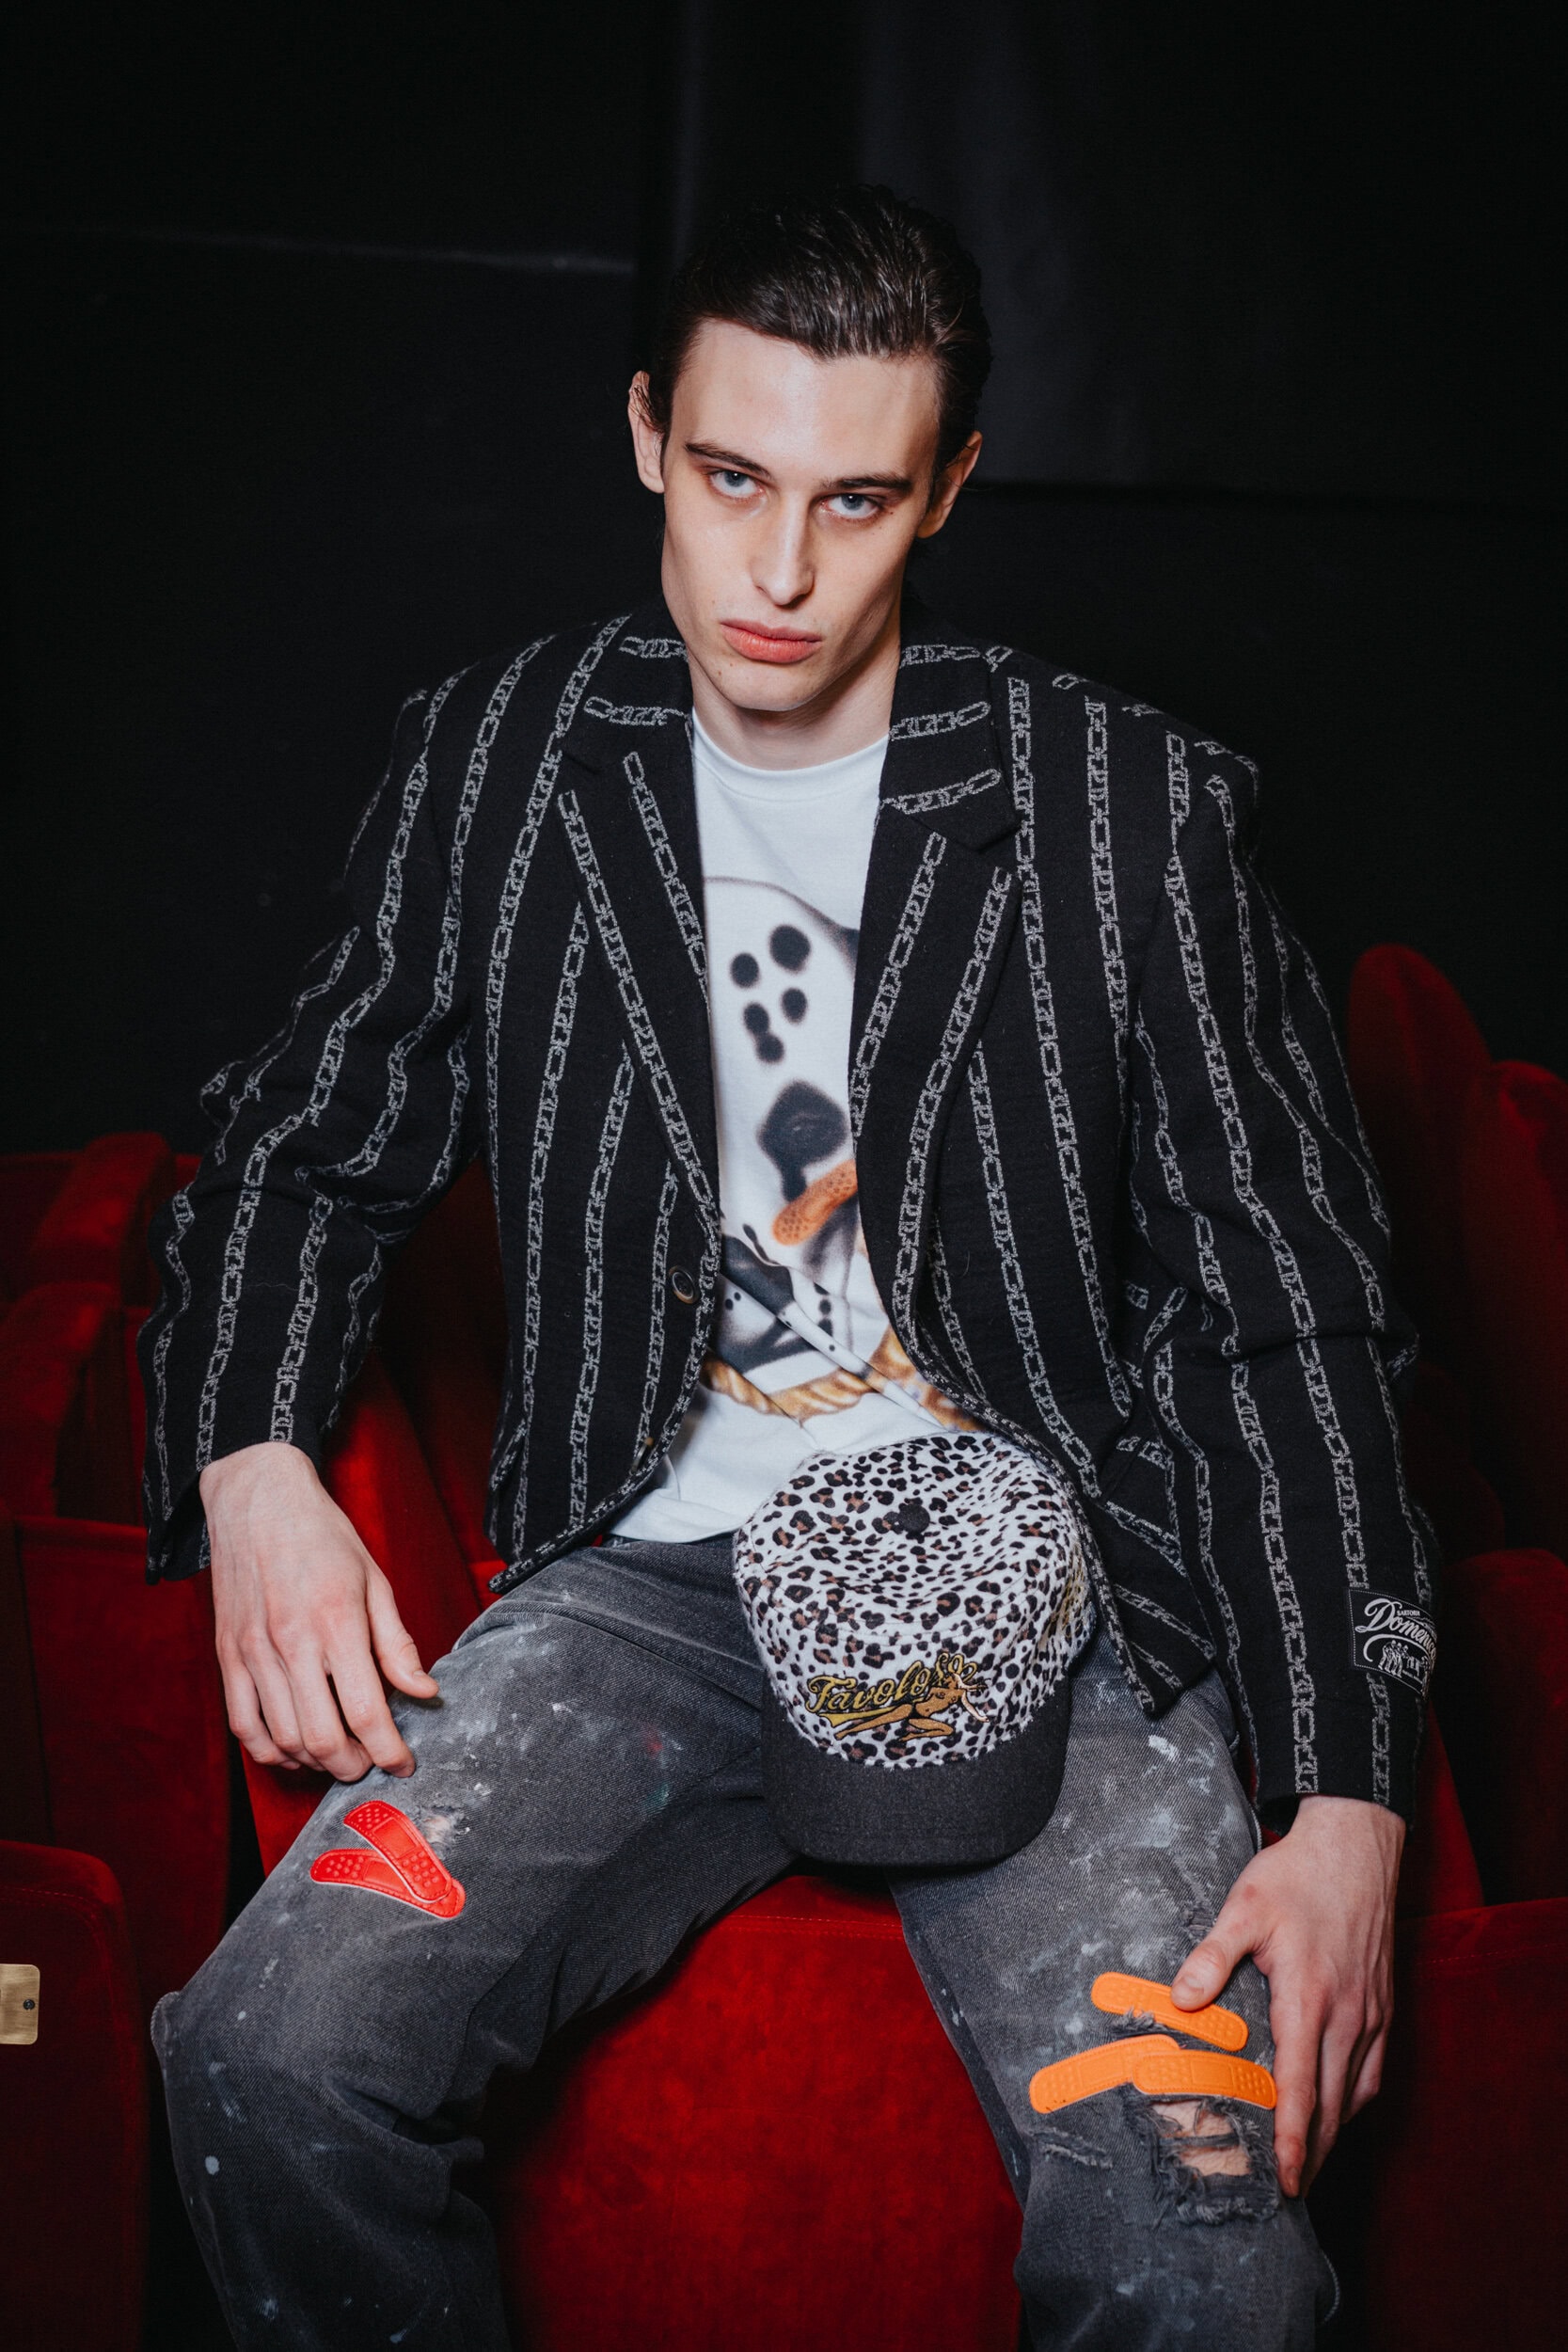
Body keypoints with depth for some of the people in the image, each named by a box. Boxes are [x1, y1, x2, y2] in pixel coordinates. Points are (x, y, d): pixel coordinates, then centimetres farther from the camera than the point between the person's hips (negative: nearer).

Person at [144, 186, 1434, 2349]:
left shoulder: (1133, 811, -2)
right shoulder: (496, 768, 6)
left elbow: (1287, 1306, -2)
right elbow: (311, 1147, 17)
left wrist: (1349, 1806, -11)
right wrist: (252, 1462, -4)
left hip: (1031, 1588, -1)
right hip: (651, 1580, 2)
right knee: (277, 2052, -24)